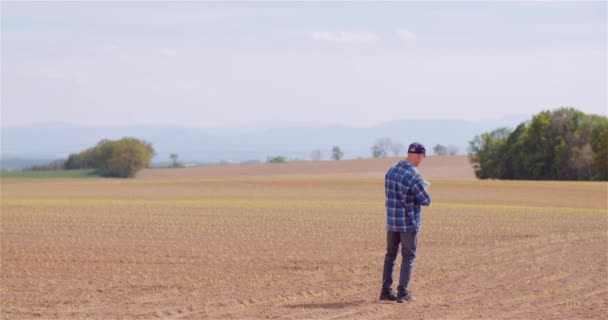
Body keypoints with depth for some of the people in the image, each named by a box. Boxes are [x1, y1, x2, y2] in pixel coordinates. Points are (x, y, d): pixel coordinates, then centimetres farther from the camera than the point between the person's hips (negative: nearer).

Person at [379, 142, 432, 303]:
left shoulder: (391, 171, 5)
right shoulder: (414, 176, -19)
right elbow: (426, 200, -14)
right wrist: (423, 190, 9)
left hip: (391, 221, 7)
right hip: (409, 223, -6)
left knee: (390, 255, 14)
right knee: (408, 257, 3)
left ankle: (386, 291, 14)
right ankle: (403, 293, 2)